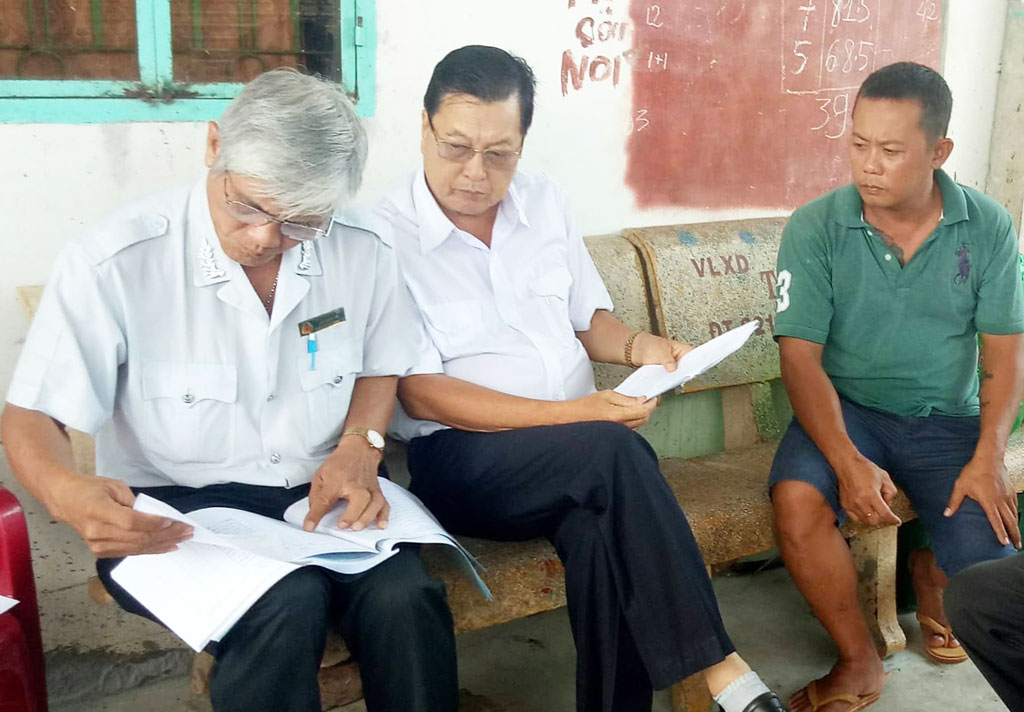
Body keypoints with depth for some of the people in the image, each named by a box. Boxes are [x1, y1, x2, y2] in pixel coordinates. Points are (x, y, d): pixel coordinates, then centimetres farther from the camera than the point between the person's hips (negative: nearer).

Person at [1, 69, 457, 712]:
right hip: (174, 512, -3)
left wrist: (360, 444, -5)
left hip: (319, 496, 3)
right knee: (285, 605, -34)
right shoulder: (115, 263, -15)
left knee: (404, 596, -28)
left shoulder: (362, 250, -3)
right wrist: (68, 493, -31)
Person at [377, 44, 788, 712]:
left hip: (580, 454, 5)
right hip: (461, 458, -4)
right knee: (615, 451, -32)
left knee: (604, 528, -30)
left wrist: (638, 345, -2)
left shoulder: (547, 202, 11)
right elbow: (420, 394, -13)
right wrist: (575, 416, -20)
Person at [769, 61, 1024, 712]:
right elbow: (801, 358, -13)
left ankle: (929, 570, 24)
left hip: (947, 419, 2)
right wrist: (849, 463, -26)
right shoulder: (815, 229, -9)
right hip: (845, 411, -1)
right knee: (797, 499, -32)